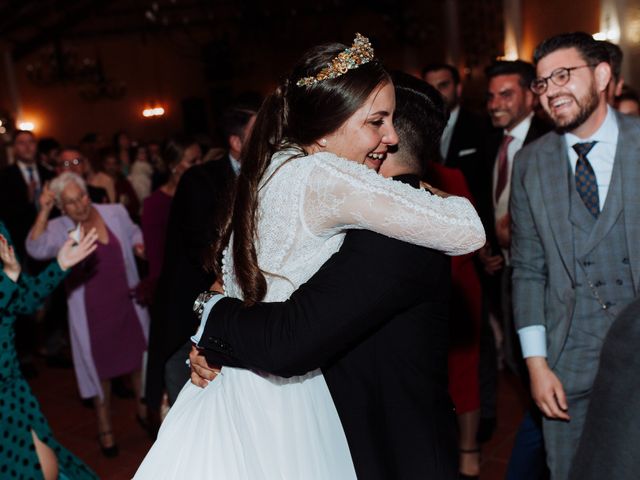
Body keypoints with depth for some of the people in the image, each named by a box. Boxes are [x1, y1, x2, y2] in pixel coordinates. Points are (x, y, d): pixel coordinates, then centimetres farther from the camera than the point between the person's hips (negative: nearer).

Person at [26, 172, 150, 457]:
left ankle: (143, 410, 41)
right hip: (91, 311, -2)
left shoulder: (116, 213, -4)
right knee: (100, 367, 12)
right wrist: (44, 211, -32)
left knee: (140, 358, 16)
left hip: (127, 301, 2)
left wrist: (140, 246, -8)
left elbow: (134, 234, 13)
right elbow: (36, 249, -29)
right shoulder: (60, 229, -11)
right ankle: (104, 428, 31)